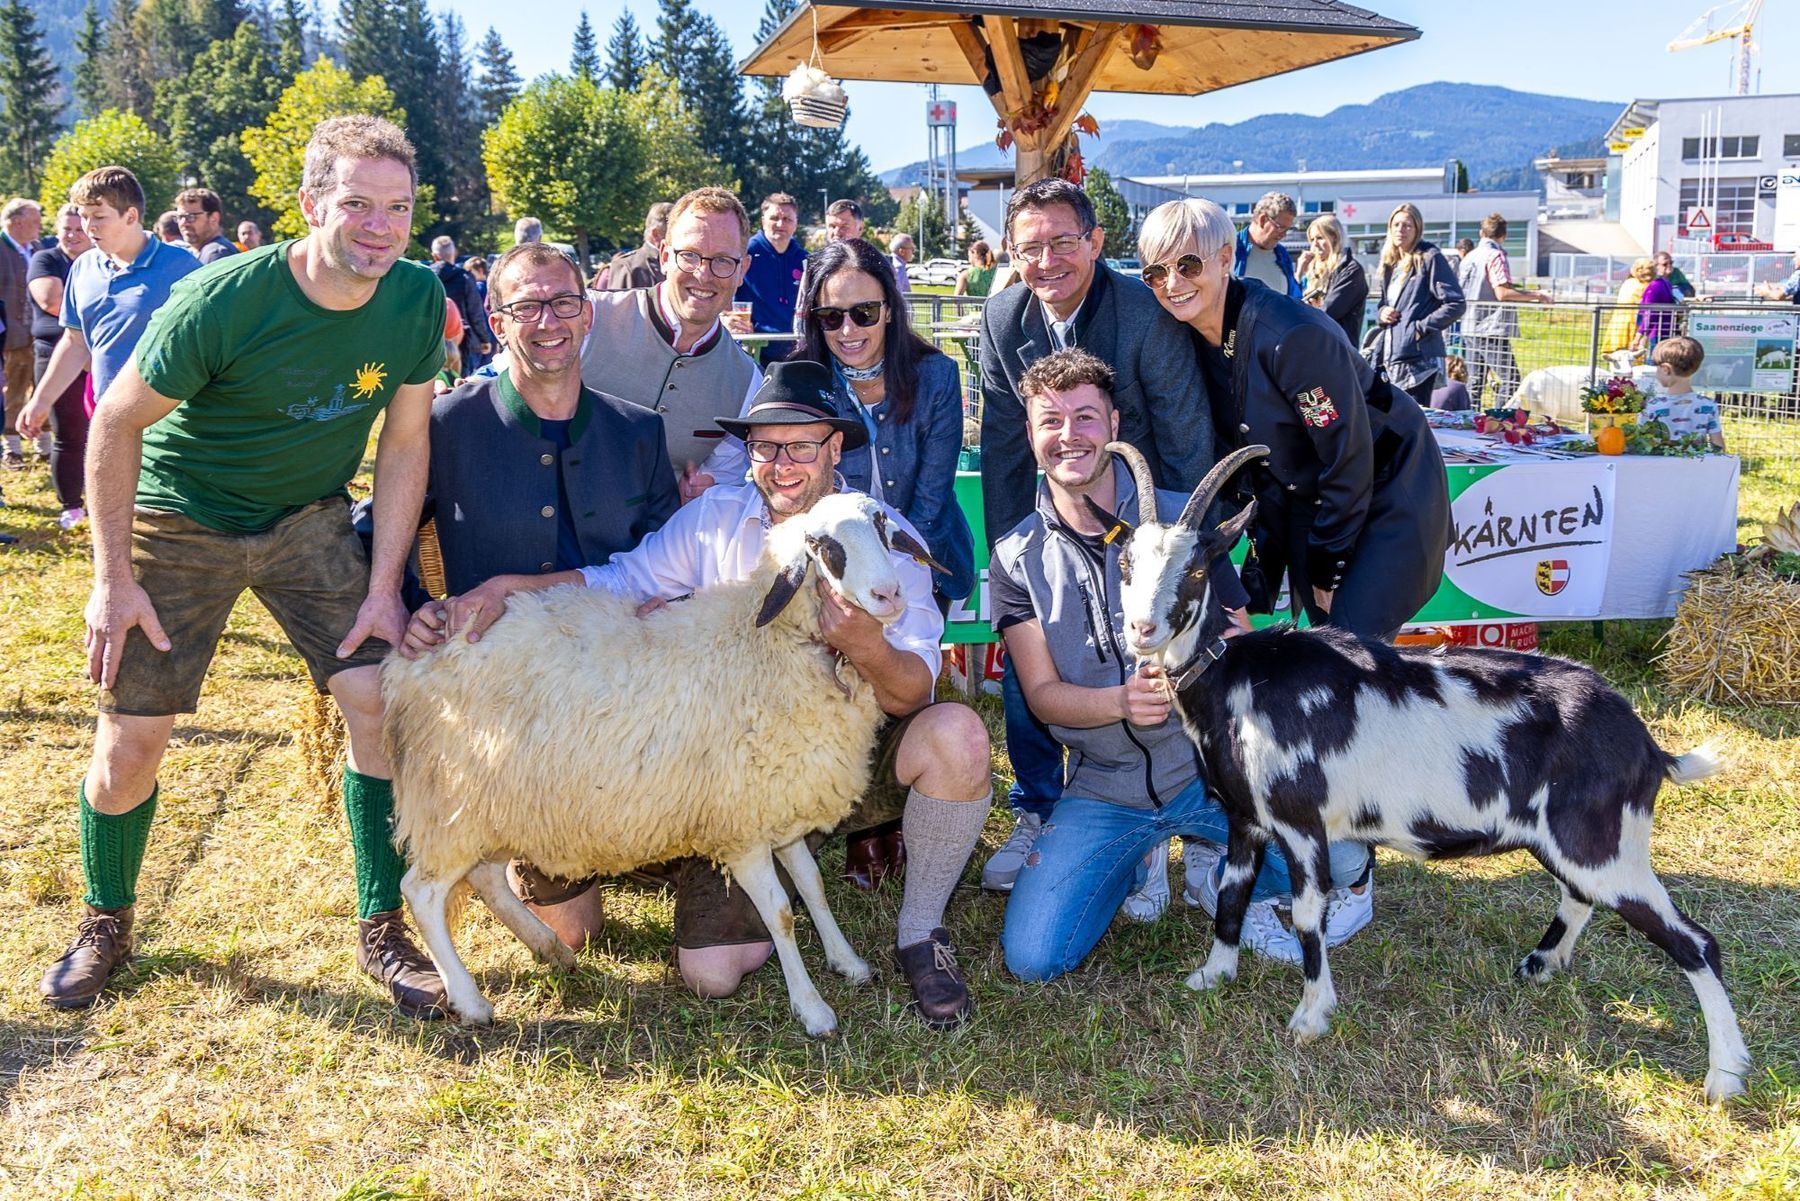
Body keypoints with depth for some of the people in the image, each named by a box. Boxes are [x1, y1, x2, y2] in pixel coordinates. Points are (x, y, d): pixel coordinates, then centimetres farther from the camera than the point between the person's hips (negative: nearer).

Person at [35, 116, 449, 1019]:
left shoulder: (418, 300, -15)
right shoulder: (220, 302, -26)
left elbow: (404, 445, -6)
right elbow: (117, 424, -14)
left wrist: (383, 587, -10)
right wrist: (113, 579, -14)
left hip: (311, 520, 3)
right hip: (180, 521, -2)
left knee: (381, 699, -12)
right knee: (129, 745, -1)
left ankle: (382, 930, 5)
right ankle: (106, 922, 28)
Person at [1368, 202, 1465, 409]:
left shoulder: (1430, 258, -5)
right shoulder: (1391, 264, 18)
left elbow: (1455, 304, -11)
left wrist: (1421, 327, -13)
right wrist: (1381, 313, 5)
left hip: (1418, 359, -8)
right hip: (1389, 358, 8)